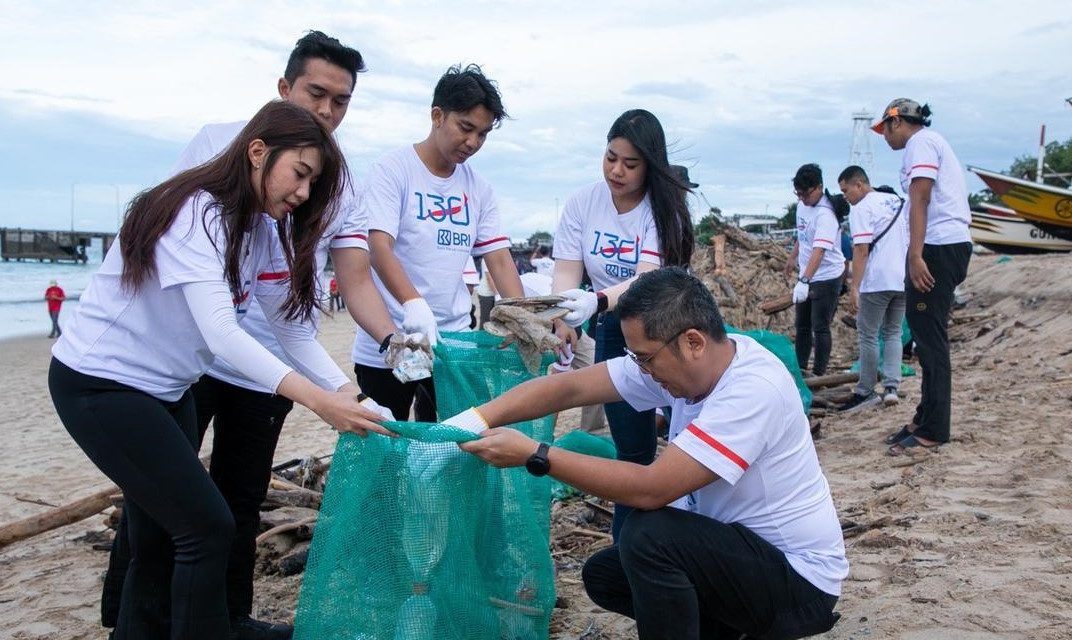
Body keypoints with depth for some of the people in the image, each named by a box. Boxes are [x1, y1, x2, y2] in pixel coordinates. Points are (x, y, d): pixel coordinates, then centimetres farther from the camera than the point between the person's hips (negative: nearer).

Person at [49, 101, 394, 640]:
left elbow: (291, 328, -2)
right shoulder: (195, 212, -23)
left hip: (165, 388, 9)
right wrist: (318, 401, -41)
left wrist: (347, 393, -15)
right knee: (207, 528, -8)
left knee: (161, 539, 13)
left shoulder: (260, 227, 3)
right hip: (99, 383, -8)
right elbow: (221, 333, -34)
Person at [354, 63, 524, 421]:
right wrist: (414, 304, -35)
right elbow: (379, 247, -18)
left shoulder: (479, 189, 9)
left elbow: (499, 259, 7)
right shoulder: (393, 170, -6)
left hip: (453, 344, 4)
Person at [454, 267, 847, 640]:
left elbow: (650, 489, -35)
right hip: (738, 545, 8)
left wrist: (533, 455, -31)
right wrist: (473, 420, -20)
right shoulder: (677, 359, -7)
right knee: (603, 576, 7)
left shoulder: (753, 389, -31)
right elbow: (569, 388, -8)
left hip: (799, 575, -8)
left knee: (649, 533, -28)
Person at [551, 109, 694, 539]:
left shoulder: (664, 207, -16)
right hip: (613, 329, 2)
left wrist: (595, 303, -48)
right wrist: (562, 321, -29)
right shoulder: (583, 202, -6)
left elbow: (647, 281, -28)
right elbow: (567, 272, -9)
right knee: (633, 450, 6)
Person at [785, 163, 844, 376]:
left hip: (827, 277, -9)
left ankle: (819, 374, 5)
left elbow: (819, 251, -36)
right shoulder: (801, 205, 2)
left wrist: (804, 281, -45)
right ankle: (799, 369, 29)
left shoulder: (825, 213, -26)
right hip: (807, 277, 9)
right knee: (802, 325, 17)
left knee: (820, 328, -5)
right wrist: (792, 257, 31)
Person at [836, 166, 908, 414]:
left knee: (868, 335, 2)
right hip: (903, 281, 8)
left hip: (876, 282, -7)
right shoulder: (898, 201, 16)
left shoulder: (861, 209, -8)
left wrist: (854, 288, -18)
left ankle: (865, 392, 7)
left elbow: (861, 250, -16)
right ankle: (891, 387, 6)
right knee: (893, 333, 15)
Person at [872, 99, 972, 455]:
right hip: (954, 244, 10)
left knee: (929, 336, -10)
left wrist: (915, 255, -24)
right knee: (928, 334, 13)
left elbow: (920, 199, -16)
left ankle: (932, 431, -8)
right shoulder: (933, 143, 26)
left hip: (937, 246, -10)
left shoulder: (920, 142, -4)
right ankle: (926, 420, 19)